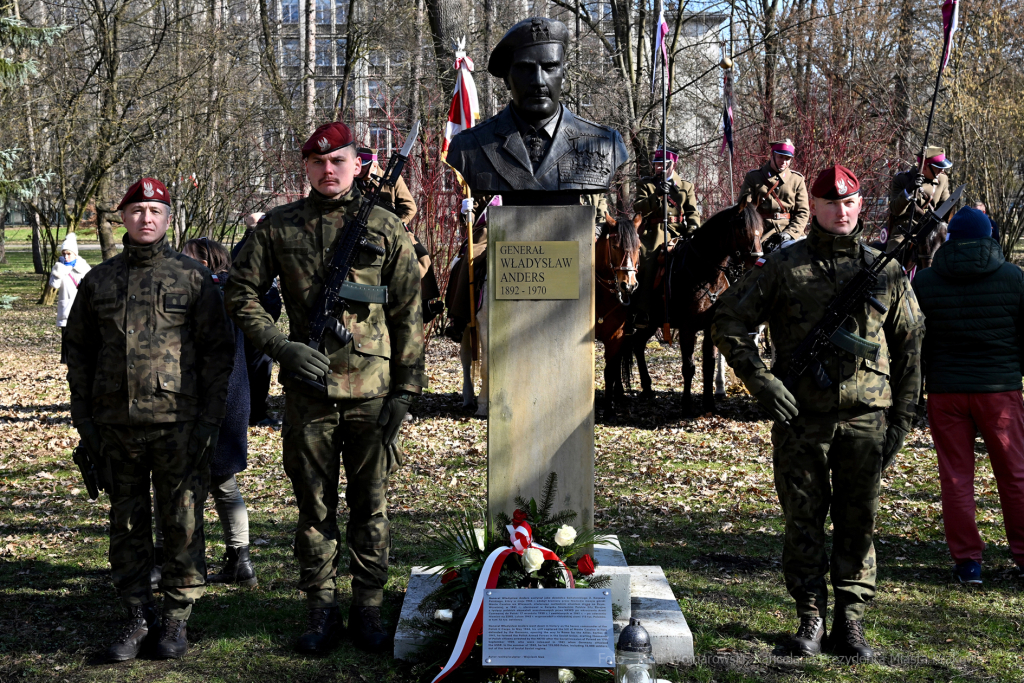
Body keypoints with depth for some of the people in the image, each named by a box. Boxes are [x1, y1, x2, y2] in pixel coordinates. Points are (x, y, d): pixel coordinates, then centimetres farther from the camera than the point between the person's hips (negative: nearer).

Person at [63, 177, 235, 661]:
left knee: (182, 523, 3)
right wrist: (82, 417, 7)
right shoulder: (98, 281, 10)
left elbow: (218, 351, 1)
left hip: (179, 425, -3)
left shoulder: (194, 279, 3)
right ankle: (138, 616, 21)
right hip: (116, 427, 3)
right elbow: (78, 350, 14)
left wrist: (210, 419, -6)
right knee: (127, 524, 9)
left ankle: (177, 618, 15)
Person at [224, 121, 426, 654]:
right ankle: (320, 610, 21)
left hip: (372, 388, 0)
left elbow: (409, 314, 4)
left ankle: (368, 609, 19)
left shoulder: (386, 229, 3)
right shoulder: (280, 227, 4)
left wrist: (406, 388, -1)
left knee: (370, 505, 7)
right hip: (308, 387, 1)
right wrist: (280, 346, -7)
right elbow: (240, 291, 7)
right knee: (315, 505, 9)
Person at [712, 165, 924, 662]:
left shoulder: (885, 271, 8)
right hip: (800, 415, -1)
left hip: (866, 416, 1)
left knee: (858, 520, 6)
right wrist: (760, 380, -7)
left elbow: (909, 345, 13)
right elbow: (728, 322, 3)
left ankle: (850, 622, 17)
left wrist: (902, 417, 7)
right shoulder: (783, 266, 2)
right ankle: (810, 616, 19)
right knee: (803, 518, 5)